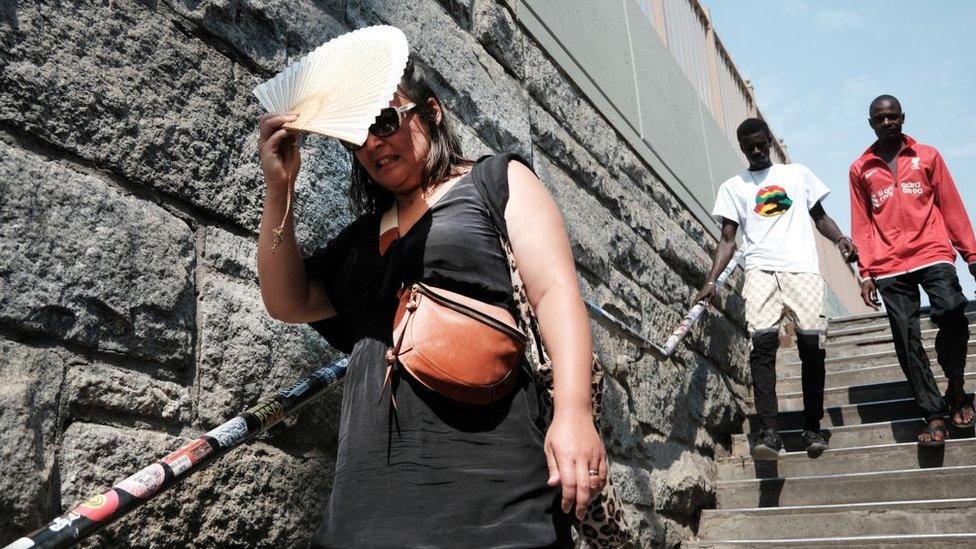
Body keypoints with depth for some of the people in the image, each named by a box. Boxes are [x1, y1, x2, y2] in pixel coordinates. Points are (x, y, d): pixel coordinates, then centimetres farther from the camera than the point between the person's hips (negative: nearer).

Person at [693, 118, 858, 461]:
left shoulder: (799, 174, 21)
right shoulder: (733, 187, 18)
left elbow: (820, 217, 22)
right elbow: (728, 239, 11)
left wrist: (840, 239, 0)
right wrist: (711, 281, -3)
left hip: (803, 268, 1)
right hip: (761, 270, -1)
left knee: (811, 342, -11)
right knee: (762, 342, -19)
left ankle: (812, 427, 4)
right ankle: (770, 432, -23)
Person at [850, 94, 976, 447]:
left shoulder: (927, 156, 13)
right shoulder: (861, 169, 13)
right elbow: (861, 225, 11)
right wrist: (866, 274, 5)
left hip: (933, 254, -1)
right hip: (889, 267, 1)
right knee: (907, 339, -6)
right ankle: (934, 415, 1)